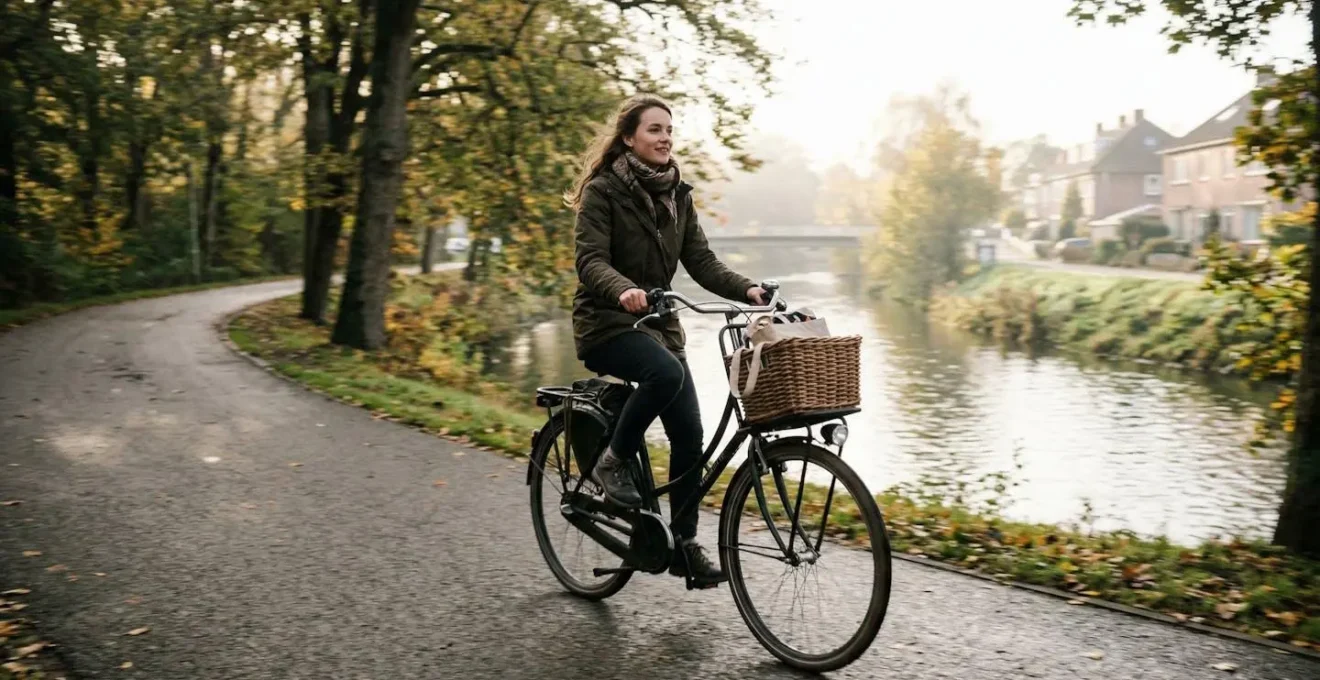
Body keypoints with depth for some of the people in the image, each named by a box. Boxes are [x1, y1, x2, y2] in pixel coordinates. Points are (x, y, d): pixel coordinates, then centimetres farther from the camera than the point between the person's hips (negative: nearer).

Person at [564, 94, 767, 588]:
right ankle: (613, 462, -12)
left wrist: (747, 290, -14)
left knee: (689, 435, -2)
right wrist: (623, 290, -40)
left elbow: (701, 262, 3)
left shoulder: (678, 195, 9)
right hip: (606, 324, -6)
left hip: (658, 323, 6)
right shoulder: (603, 190, -9)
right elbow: (590, 260, -19)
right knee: (666, 372, -36)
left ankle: (684, 544, 12)